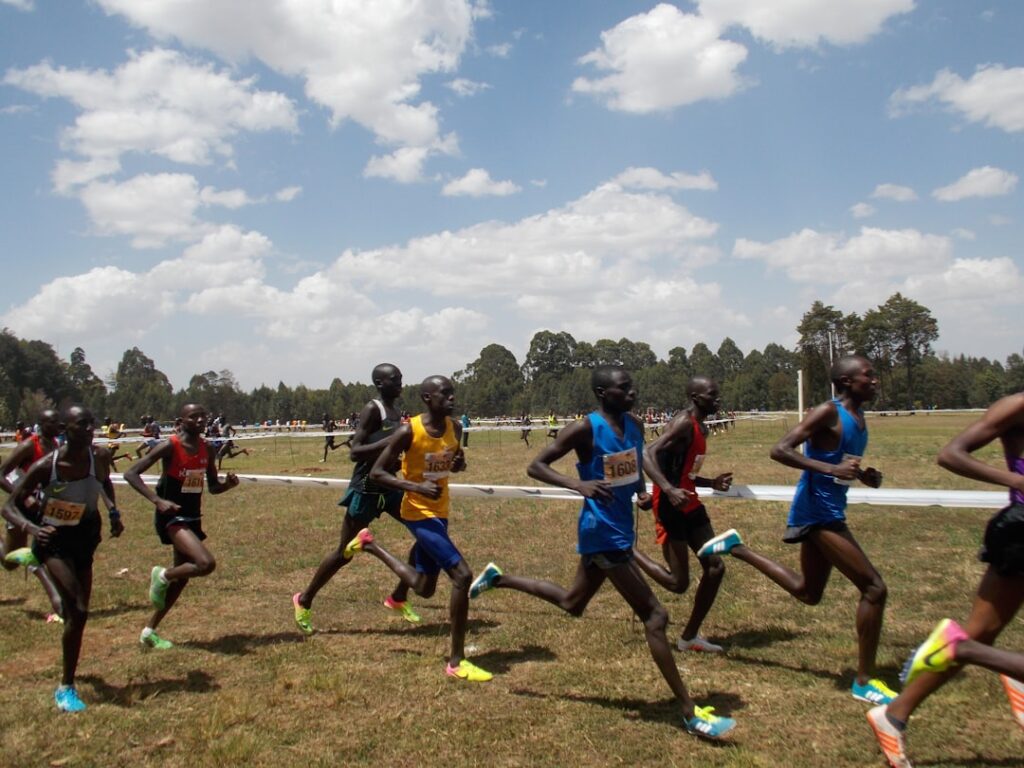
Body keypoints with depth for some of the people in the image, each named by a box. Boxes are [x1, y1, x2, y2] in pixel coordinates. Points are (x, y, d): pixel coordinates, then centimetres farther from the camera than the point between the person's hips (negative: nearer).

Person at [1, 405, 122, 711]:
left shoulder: (100, 456, -13)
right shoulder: (46, 466, -23)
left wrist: (114, 513, 3)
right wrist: (32, 528, -37)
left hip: (84, 538, 5)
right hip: (54, 540, -5)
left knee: (77, 611, 14)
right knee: (78, 611, -18)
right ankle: (66, 687, -3)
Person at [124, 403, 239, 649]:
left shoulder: (206, 450, 5)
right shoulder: (169, 446, -15)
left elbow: (213, 487, 14)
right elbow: (130, 473, -17)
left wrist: (228, 484, -10)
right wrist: (157, 501, -28)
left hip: (193, 518, 8)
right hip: (171, 517, -8)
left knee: (181, 577, 14)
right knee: (206, 563, -25)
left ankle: (149, 631, 29)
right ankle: (162, 576, 4)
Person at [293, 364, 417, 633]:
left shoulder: (394, 413, 10)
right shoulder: (372, 409, -16)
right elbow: (354, 452, -24)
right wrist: (389, 441, -32)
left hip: (389, 486, 8)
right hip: (366, 489, -8)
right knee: (345, 553, 2)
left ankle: (399, 598, 13)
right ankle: (304, 600, 23)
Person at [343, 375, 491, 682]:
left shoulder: (455, 428, -1)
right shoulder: (408, 432, -20)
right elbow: (377, 473, -15)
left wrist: (459, 463, -9)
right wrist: (418, 486, -28)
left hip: (440, 512, 8)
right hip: (419, 513, -7)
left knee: (424, 588, 19)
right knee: (462, 575, -19)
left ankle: (369, 544, 38)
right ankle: (456, 662, -8)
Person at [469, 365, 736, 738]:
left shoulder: (635, 425, 5)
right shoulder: (585, 429, -17)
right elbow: (535, 466, -15)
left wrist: (643, 491, -1)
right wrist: (579, 485, -31)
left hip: (619, 528, 9)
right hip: (604, 532, -9)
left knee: (572, 603, 25)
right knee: (655, 616, -9)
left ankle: (498, 578, 39)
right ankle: (690, 714, 0)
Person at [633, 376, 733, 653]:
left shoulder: (701, 428, 14)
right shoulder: (684, 423, -17)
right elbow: (648, 455, -29)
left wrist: (711, 483, 10)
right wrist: (669, 491, -39)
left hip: (691, 505, 10)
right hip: (671, 507, -10)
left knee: (715, 567, 7)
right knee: (678, 583, -4)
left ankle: (690, 636, 18)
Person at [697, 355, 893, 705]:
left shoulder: (858, 418, 11)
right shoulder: (828, 413, -16)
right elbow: (780, 450, -24)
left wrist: (865, 476, 5)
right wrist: (831, 469, -32)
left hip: (829, 512, 10)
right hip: (817, 510, -10)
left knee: (808, 593, 21)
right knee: (874, 587, -10)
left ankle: (736, 547, 29)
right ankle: (864, 683, 2)